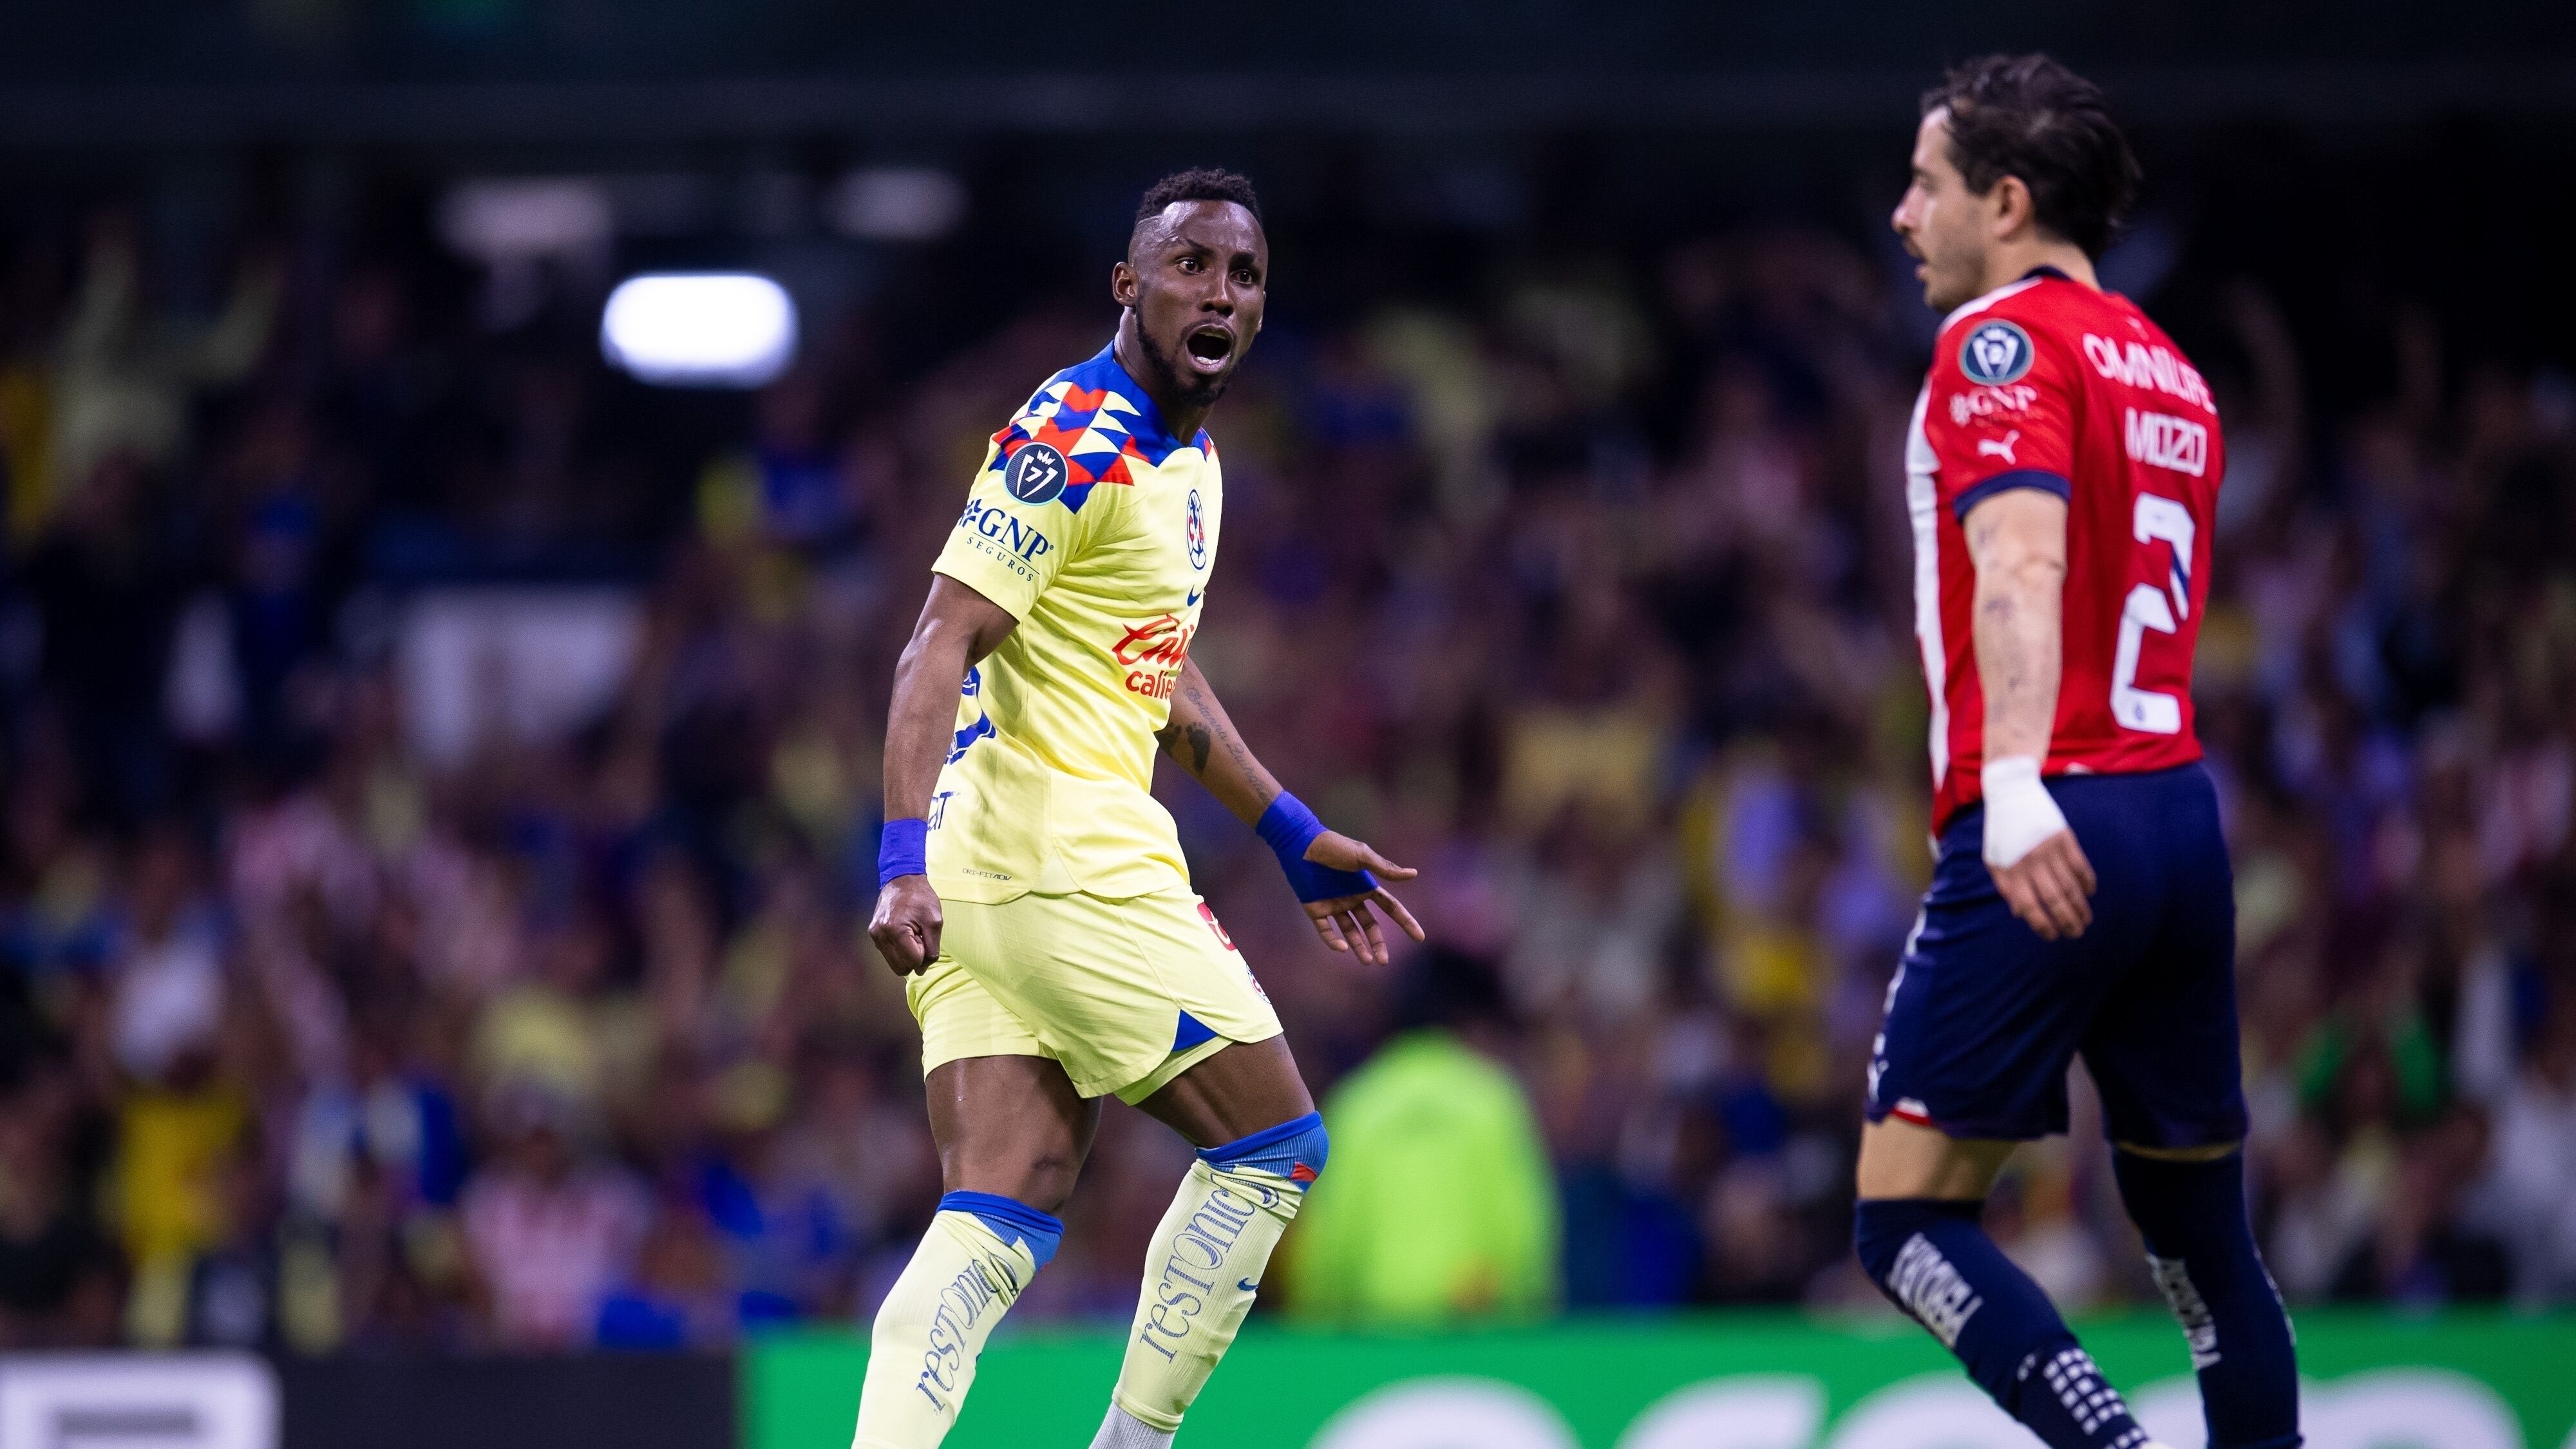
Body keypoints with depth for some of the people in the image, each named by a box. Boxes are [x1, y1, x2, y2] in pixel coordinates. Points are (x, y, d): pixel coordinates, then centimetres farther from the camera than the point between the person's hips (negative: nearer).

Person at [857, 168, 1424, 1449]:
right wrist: (906, 862, -31)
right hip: (1064, 851, -9)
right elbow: (941, 647, -20)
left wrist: (1290, 834, 36)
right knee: (1274, 1149, 1)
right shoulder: (1074, 442, -12)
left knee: (998, 1223, -2)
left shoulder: (1189, 460, 19)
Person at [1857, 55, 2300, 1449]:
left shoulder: (2004, 342, -5)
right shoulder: (2168, 371, 20)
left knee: (1908, 1218, -7)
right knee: (2200, 1230, 12)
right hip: (2184, 813, 8)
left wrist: (2013, 785, -33)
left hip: (2056, 829, -8)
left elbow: (2022, 564, -21)